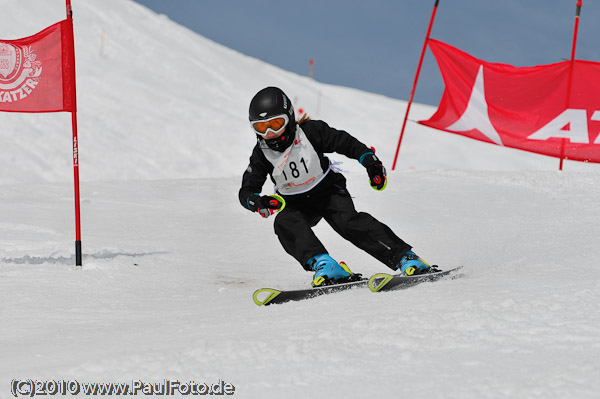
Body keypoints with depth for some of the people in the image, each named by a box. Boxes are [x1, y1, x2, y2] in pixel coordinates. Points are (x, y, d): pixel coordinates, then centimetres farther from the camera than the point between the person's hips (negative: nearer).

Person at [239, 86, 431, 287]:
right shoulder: (261, 154, -13)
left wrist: (370, 161, -24)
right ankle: (323, 265, -42)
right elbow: (247, 190, -11)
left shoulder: (310, 132, -19)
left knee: (348, 221, -27)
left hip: (328, 190, -2)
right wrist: (257, 202, -35)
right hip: (295, 204, 2)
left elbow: (345, 143, -10)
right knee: (285, 223, -30)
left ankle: (405, 258, -28)